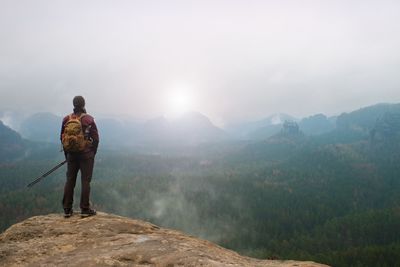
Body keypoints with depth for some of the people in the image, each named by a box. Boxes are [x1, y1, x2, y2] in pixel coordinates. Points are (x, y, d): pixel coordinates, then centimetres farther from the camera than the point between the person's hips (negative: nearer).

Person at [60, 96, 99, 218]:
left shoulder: (66, 119, 2)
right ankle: (85, 209, 3)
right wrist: (92, 153, 7)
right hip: (86, 154, -4)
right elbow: (95, 138, -8)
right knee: (85, 181, 1)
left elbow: (62, 138, 8)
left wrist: (67, 154, 18)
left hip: (71, 154, 4)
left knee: (70, 181, 10)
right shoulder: (89, 119, -9)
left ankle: (67, 209, 15)